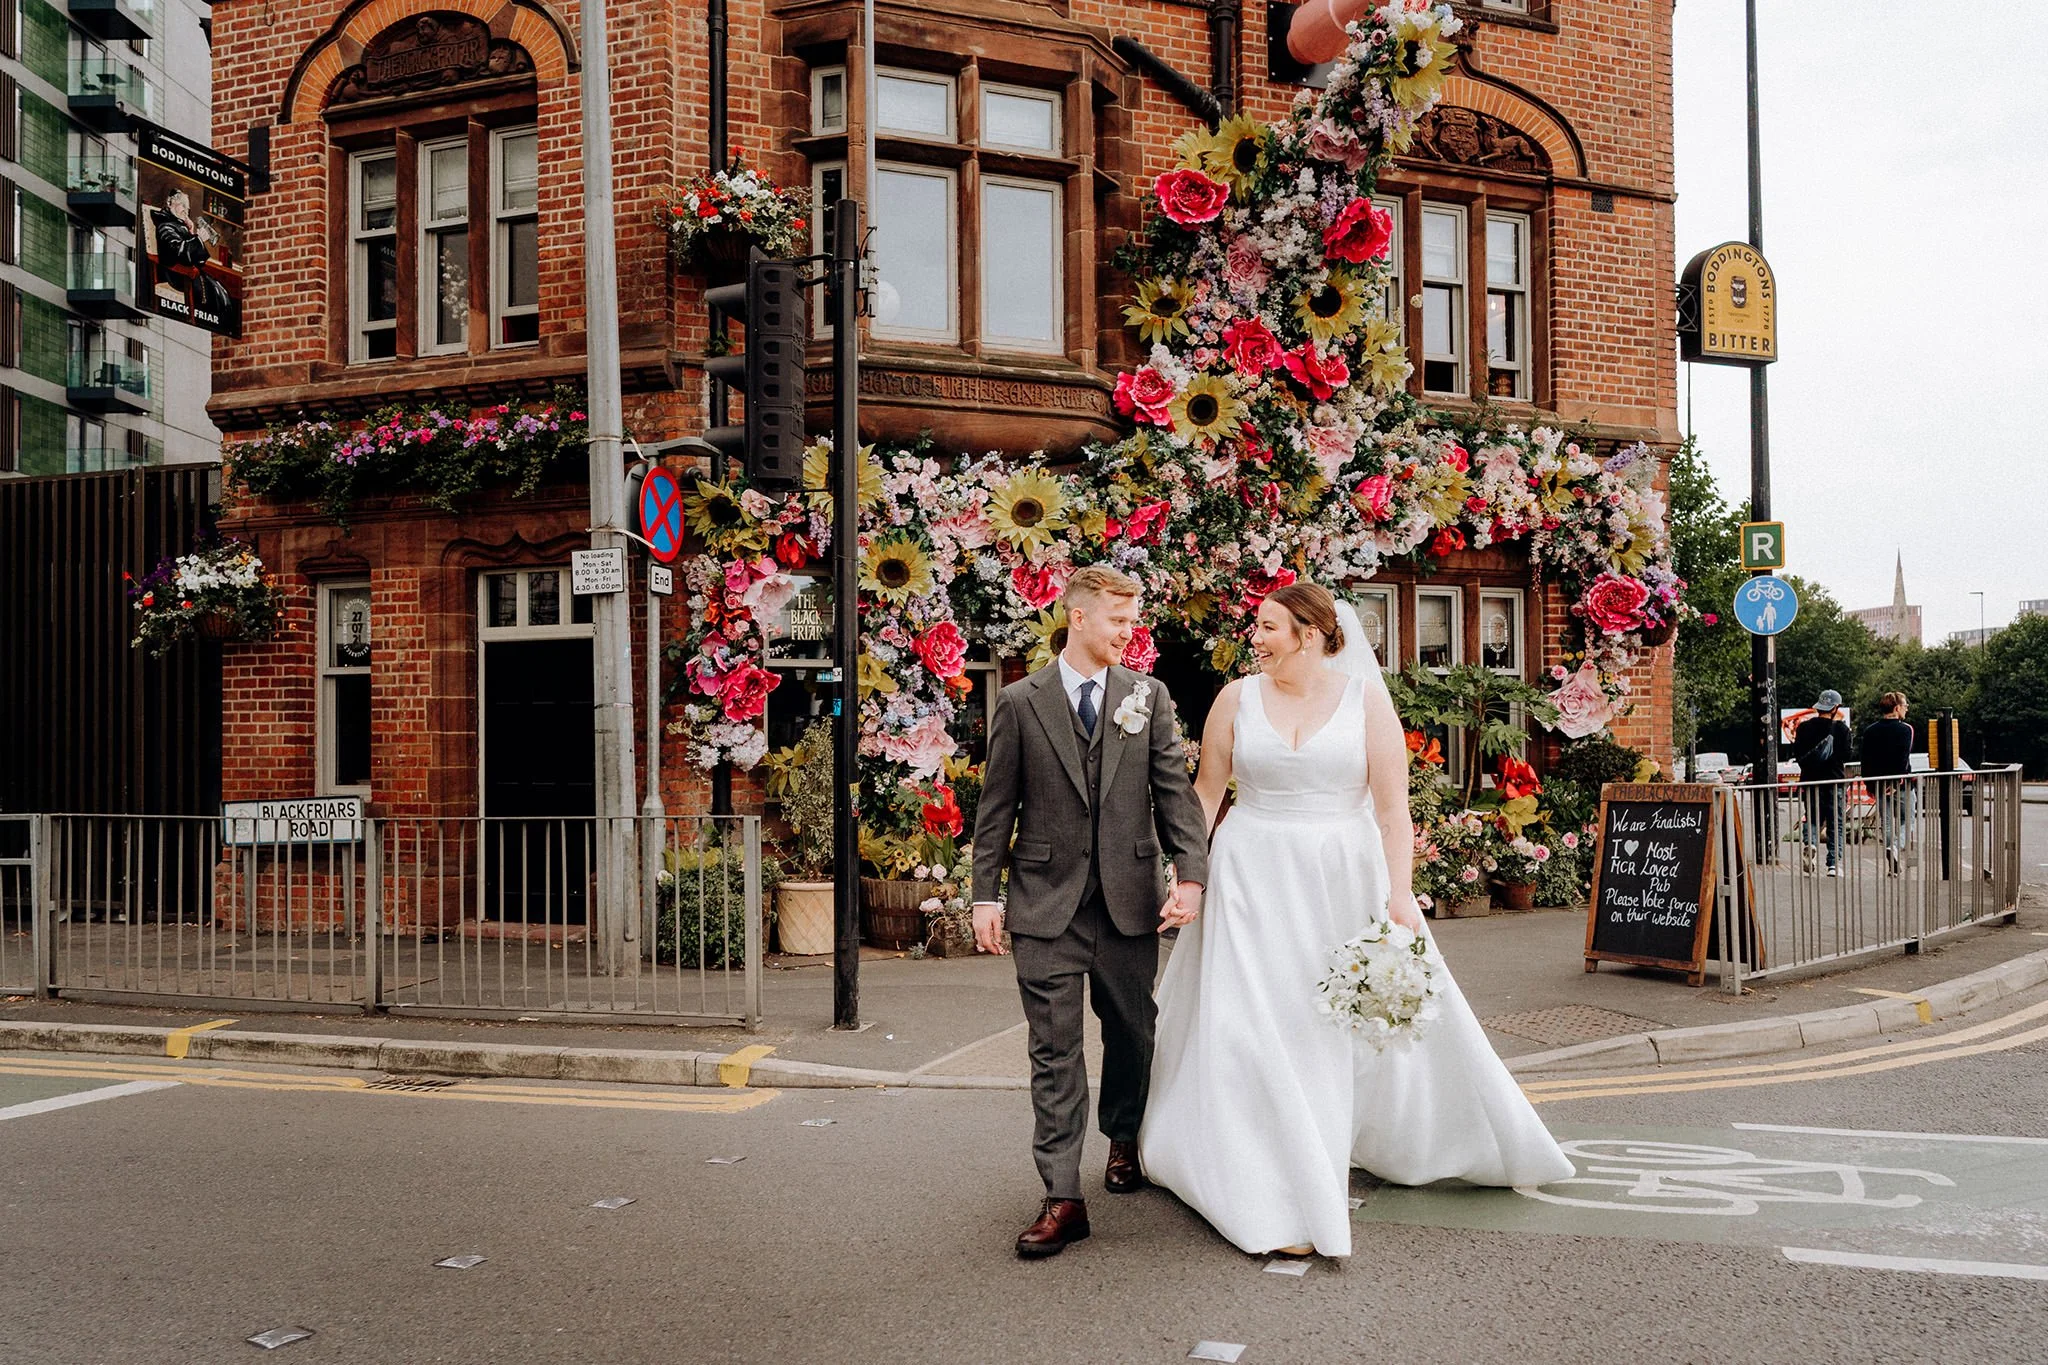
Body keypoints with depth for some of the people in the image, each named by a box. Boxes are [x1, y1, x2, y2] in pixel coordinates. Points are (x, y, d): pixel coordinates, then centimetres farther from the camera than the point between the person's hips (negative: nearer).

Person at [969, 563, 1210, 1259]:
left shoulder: (1147, 695, 5)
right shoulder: (1020, 702, 1)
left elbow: (1174, 791, 1)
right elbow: (997, 806, 4)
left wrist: (1191, 874, -11)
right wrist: (986, 894, 0)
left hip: (1129, 900, 2)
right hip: (1047, 904, -2)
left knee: (1132, 1033, 16)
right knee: (1055, 1051, -1)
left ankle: (1124, 1141, 42)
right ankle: (1062, 1199, 3)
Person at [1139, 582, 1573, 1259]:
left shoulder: (1365, 698, -3)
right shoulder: (1238, 698, 1)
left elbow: (1392, 805, -7)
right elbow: (1206, 790, 6)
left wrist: (1400, 895, -13)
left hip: (1346, 881, 0)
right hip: (1257, 879, 0)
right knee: (1264, 1028, -3)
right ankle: (1285, 1201, 7)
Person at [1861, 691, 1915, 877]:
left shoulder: (1869, 730, 5)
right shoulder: (1905, 729, -9)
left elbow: (1866, 760, 6)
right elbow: (1903, 759, -18)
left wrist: (1870, 785, 11)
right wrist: (1897, 783, -17)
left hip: (1879, 785, 4)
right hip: (1901, 785, -4)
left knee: (1886, 823, 9)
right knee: (1907, 820, 10)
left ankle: (1892, 866, 7)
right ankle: (1896, 848, -16)